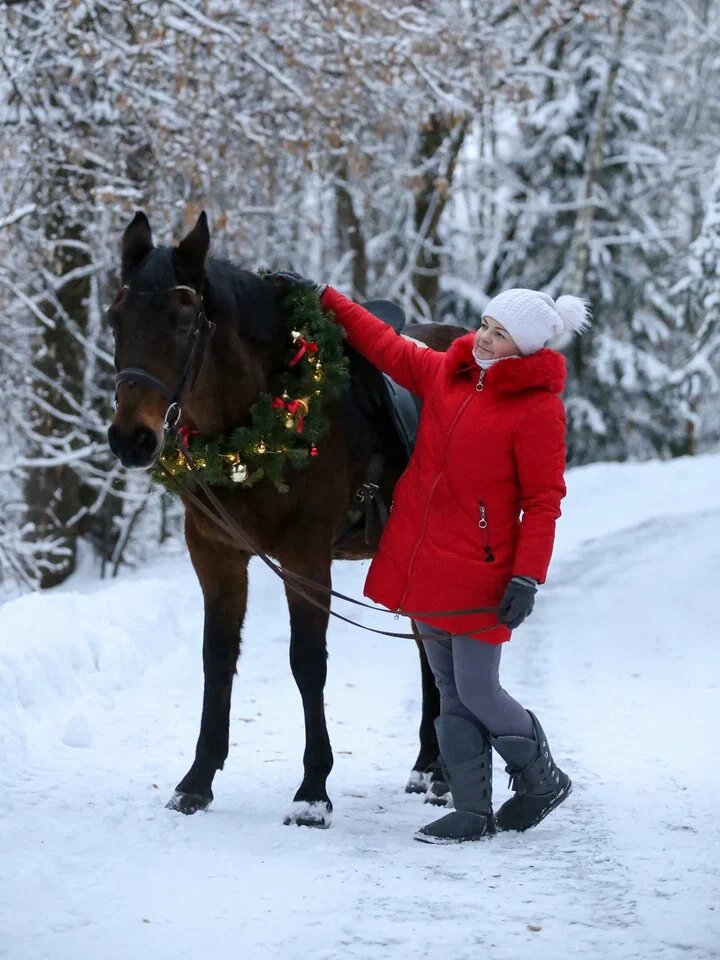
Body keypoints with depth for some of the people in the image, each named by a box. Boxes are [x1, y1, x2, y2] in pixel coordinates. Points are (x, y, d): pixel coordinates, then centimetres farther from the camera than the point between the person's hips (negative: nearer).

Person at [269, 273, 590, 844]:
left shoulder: (537, 408, -13)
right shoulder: (446, 373, 6)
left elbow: (543, 501, -13)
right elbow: (386, 346, 20)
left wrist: (528, 577, -18)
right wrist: (325, 299, 21)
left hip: (478, 573, -7)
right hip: (425, 564, 7)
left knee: (478, 694, -2)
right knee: (453, 696, 10)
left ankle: (543, 780, 22)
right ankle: (473, 812, 18)